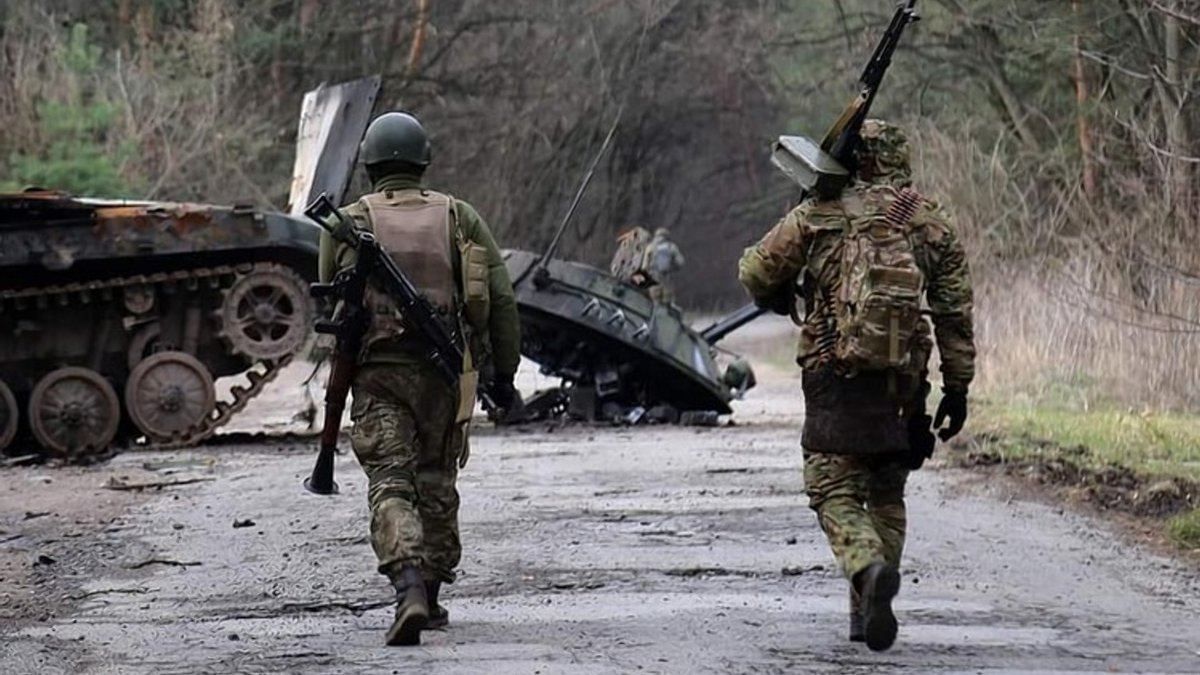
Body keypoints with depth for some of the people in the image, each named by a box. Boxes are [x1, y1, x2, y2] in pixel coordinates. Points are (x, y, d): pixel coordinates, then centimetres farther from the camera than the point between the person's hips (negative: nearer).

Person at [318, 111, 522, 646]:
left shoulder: (347, 224, 5)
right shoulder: (458, 217, 7)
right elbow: (500, 298, 2)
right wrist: (503, 373, 7)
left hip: (377, 373, -2)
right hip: (443, 373, 2)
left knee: (391, 487, -7)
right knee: (436, 483, 18)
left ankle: (409, 589, -30)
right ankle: (430, 596, 23)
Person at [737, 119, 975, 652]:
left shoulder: (820, 213, 1)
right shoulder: (932, 223, 8)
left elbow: (756, 272, 6)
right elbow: (955, 311, 6)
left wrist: (779, 299, 29)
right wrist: (957, 386, 11)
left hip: (836, 375, -3)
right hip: (903, 383, 3)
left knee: (836, 492, -1)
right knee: (886, 494, 16)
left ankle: (871, 568, -29)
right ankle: (867, 614, 14)